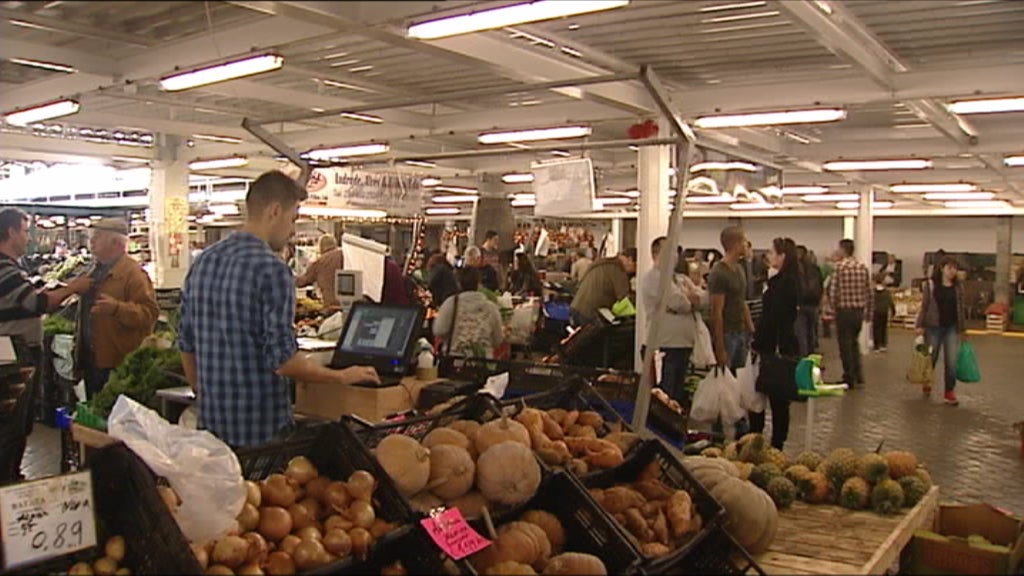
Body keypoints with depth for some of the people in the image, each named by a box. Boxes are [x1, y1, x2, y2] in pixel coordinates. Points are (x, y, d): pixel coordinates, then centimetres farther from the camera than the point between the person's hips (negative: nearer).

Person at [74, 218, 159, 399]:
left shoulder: (133, 273, -12)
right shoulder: (95, 272, 17)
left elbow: (149, 312, -22)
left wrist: (117, 307, -36)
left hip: (120, 364, -9)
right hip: (91, 361, 9)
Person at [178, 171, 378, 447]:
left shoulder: (202, 262, 6)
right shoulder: (272, 269, -17)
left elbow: (186, 343, 13)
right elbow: (282, 359, -20)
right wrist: (342, 377, -7)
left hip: (211, 421, 8)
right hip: (260, 427, -7)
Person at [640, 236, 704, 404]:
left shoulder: (682, 279, 19)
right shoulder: (654, 277, -9)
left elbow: (705, 297, 8)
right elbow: (680, 303, -17)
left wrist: (689, 299, -11)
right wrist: (692, 300, 5)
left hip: (684, 344, 9)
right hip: (665, 346, -9)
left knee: (678, 395, 15)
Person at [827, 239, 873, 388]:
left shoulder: (839, 266, -10)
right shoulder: (863, 268, 4)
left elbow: (832, 291, -14)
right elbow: (870, 293, 6)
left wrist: (833, 309, 0)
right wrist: (869, 312, 15)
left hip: (844, 310, -5)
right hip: (859, 311, 5)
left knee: (845, 345, 5)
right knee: (854, 342, 21)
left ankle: (849, 378, 9)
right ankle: (858, 375, 18)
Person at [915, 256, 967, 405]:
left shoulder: (958, 287, 4)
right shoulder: (930, 285, -5)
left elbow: (960, 308, 9)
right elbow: (924, 307, -3)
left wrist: (963, 329, 11)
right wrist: (920, 325, -9)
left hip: (952, 328, 2)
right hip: (933, 327, -2)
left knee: (952, 361, -3)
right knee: (931, 358, 12)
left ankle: (950, 392, 7)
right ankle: (927, 384, 37)